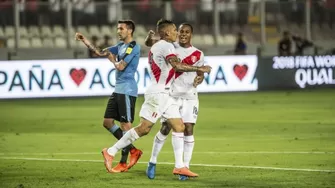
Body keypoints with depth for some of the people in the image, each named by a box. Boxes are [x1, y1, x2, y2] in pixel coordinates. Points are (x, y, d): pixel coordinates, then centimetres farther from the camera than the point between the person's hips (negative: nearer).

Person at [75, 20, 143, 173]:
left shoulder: (134, 47, -10)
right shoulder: (120, 46, 16)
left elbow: (121, 66, -15)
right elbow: (100, 52, 20)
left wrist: (112, 59, 4)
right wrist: (85, 41, 11)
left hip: (127, 91, -9)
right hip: (118, 90, 9)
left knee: (125, 125, -5)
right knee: (108, 122, 8)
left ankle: (123, 163, -2)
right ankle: (133, 150, 16)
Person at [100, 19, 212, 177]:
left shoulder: (157, 46, 19)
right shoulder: (166, 46, -13)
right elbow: (176, 66, -26)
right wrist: (199, 69, -22)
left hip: (164, 94, 11)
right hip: (157, 94, -11)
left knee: (179, 127, 4)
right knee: (144, 128, -9)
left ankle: (179, 166, 3)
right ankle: (111, 152, -2)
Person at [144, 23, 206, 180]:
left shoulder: (198, 54, 5)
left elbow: (200, 73, 6)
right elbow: (149, 43, 2)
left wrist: (199, 79, -18)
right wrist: (150, 37, -22)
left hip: (190, 97, 1)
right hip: (171, 95, -1)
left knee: (188, 130, -6)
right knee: (165, 129, -3)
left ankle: (185, 167, -1)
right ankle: (152, 162, 13)